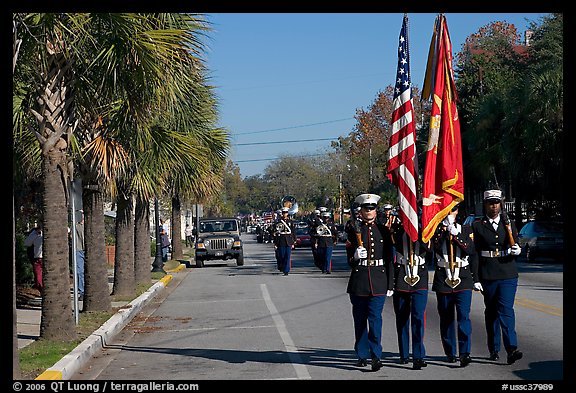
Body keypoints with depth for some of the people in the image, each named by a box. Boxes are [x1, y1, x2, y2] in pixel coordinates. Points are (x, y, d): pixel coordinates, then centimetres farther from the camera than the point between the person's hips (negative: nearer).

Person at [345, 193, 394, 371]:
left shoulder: (383, 230, 7)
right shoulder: (354, 230, 5)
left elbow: (389, 259, 7)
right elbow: (349, 259, 6)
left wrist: (390, 284, 4)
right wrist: (355, 256, -18)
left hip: (378, 281, -1)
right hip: (358, 280, 1)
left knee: (375, 318, -10)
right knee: (360, 319, 8)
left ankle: (376, 356, -10)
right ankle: (362, 355, 20)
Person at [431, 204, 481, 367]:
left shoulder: (466, 229, 8)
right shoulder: (436, 229, 6)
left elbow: (471, 252, -5)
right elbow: (437, 247, -13)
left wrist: (455, 233, -13)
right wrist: (444, 227, -16)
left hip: (463, 279, -1)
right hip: (443, 279, 1)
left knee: (463, 315, -14)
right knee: (446, 317, 6)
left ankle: (465, 352, -17)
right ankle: (451, 352, 17)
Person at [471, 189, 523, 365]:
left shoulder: (509, 223, 9)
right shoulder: (477, 225, 3)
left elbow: (515, 246, 14)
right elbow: (474, 252, 1)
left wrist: (517, 251, -11)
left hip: (508, 275, 0)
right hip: (487, 276, 0)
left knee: (506, 310, -11)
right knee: (491, 311, 9)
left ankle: (511, 349, -17)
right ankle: (494, 349, 20)